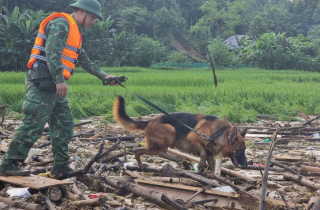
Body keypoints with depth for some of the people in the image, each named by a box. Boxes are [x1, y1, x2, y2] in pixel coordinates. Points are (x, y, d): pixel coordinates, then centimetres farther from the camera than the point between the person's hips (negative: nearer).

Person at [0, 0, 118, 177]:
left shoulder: (74, 32, 24)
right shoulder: (61, 23, -8)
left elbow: (85, 61, 28)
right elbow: (52, 52, -20)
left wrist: (104, 76, 22)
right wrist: (60, 80, -26)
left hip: (52, 84, 10)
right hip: (42, 82, -10)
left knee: (64, 124, 8)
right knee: (33, 124, -12)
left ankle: (60, 166, 12)